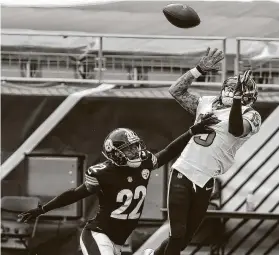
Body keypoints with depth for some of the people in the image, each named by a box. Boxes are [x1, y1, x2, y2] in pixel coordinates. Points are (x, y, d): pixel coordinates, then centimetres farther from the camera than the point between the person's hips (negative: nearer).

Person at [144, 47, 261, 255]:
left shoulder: (249, 115, -1)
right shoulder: (207, 104, 14)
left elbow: (236, 129, -23)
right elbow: (177, 91, 19)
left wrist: (237, 100, -37)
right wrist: (199, 70, 8)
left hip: (204, 182, -2)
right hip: (182, 174, 2)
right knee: (177, 236, -7)